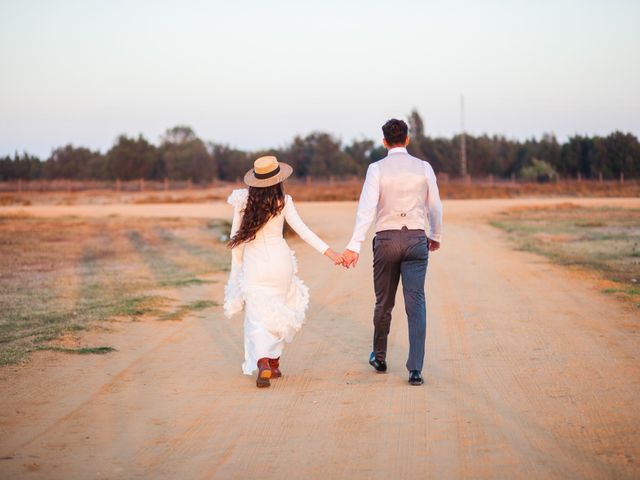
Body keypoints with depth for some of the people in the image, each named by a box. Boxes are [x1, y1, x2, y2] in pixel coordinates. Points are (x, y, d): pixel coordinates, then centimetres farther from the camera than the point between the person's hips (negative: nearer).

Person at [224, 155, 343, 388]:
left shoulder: (243, 200, -4)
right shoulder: (283, 202, -7)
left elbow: (236, 238, 1)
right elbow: (302, 230, -14)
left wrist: (237, 267, 12)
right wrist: (328, 251, -14)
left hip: (253, 263, 0)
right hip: (279, 261, 1)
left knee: (257, 317, -2)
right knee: (278, 313, 20)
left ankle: (263, 364, -25)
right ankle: (274, 363, 28)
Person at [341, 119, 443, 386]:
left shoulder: (377, 169, -5)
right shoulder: (424, 168, 2)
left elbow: (367, 208, -15)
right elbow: (435, 207, 10)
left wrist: (354, 246, -20)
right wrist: (436, 236, 27)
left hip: (386, 240, 0)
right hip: (416, 239, 0)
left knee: (383, 302, 16)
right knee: (415, 304, -4)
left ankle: (379, 358, 33)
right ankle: (415, 369, -14)